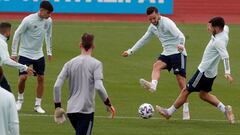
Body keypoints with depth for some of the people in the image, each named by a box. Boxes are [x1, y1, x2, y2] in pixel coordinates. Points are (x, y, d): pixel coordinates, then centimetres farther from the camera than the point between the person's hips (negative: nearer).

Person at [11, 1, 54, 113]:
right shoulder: (28, 20, -19)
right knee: (23, 77, -13)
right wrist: (14, 53, -9)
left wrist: (49, 52, 15)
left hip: (38, 55, 5)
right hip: (25, 53, -5)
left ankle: (38, 105, 11)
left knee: (41, 78, 1)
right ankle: (20, 99, 13)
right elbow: (17, 34, -10)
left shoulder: (48, 21, -4)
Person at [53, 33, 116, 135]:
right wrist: (108, 104, -5)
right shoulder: (96, 64, -6)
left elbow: (57, 86, 1)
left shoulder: (70, 63, 6)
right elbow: (99, 87, -17)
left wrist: (58, 106, 10)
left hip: (71, 110, 5)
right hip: (86, 110, -5)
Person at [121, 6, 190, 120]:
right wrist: (130, 51, 25)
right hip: (166, 54, 7)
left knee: (181, 81, -7)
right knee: (156, 65, -25)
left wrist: (180, 45, -51)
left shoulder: (167, 23, -16)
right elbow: (144, 40, 24)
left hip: (178, 53, -7)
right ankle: (153, 85, -54)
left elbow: (180, 36, -29)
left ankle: (186, 110, -1)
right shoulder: (153, 27, 9)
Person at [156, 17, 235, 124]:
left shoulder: (218, 41, -27)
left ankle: (169, 112, 14)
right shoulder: (224, 31, -1)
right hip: (210, 72, 10)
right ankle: (224, 109, 15)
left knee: (186, 91, 2)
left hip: (204, 72, -10)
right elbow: (226, 27, 24)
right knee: (203, 94, 23)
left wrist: (227, 72, -45)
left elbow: (225, 57, -37)